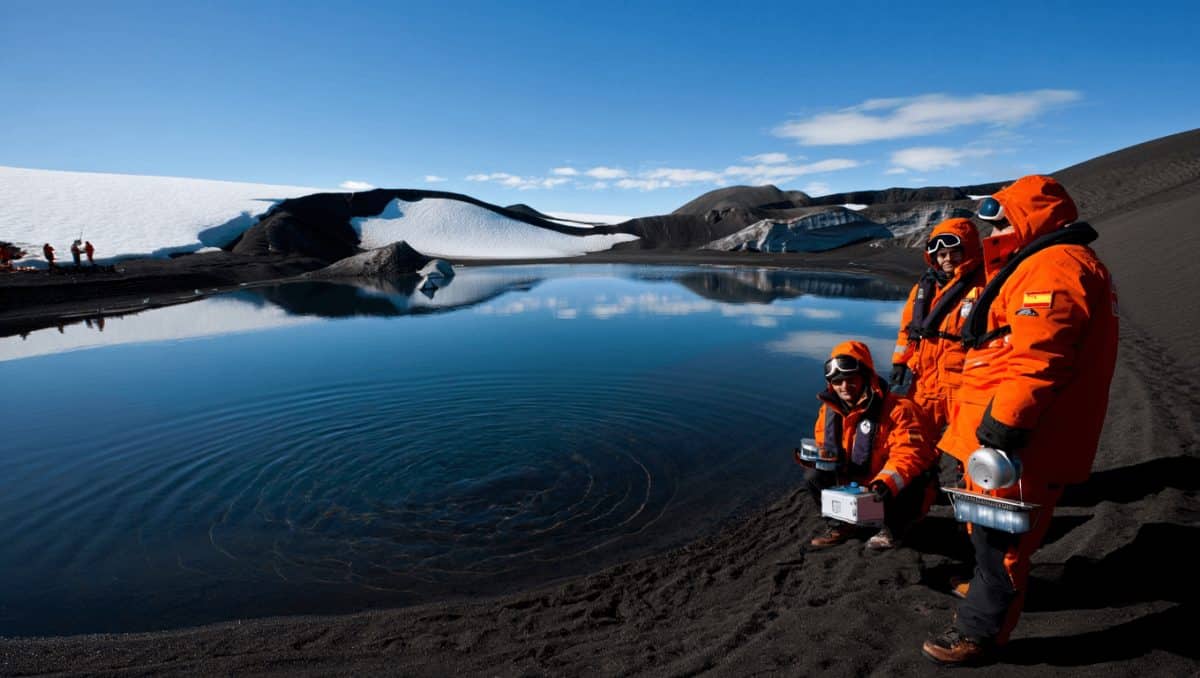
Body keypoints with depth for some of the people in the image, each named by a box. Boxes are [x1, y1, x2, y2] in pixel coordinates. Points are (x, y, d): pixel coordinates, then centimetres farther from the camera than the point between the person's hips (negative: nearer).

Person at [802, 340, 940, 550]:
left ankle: (893, 530, -3)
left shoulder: (898, 409, -20)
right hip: (857, 484, 5)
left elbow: (908, 454, -28)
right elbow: (824, 447, 9)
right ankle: (841, 524, 12)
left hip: (899, 490, -5)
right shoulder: (830, 409, -1)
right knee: (813, 476, -13)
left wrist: (887, 482, -45)